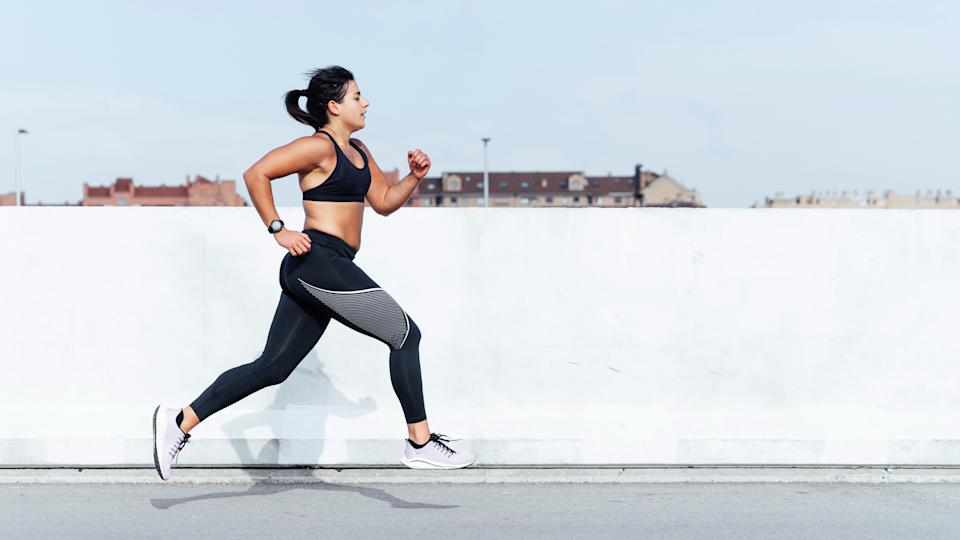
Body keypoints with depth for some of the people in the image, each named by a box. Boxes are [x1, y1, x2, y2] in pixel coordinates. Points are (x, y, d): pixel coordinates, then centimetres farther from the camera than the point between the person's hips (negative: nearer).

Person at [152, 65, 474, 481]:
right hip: (320, 260, -10)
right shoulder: (319, 147, -8)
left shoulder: (357, 151, 21)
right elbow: (256, 174, -14)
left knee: (272, 367, 7)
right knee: (406, 334, -4)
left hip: (309, 274, 10)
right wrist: (278, 230, -16)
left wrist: (415, 177, 8)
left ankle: (179, 422, 7)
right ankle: (421, 444, 0)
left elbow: (384, 202, 25)